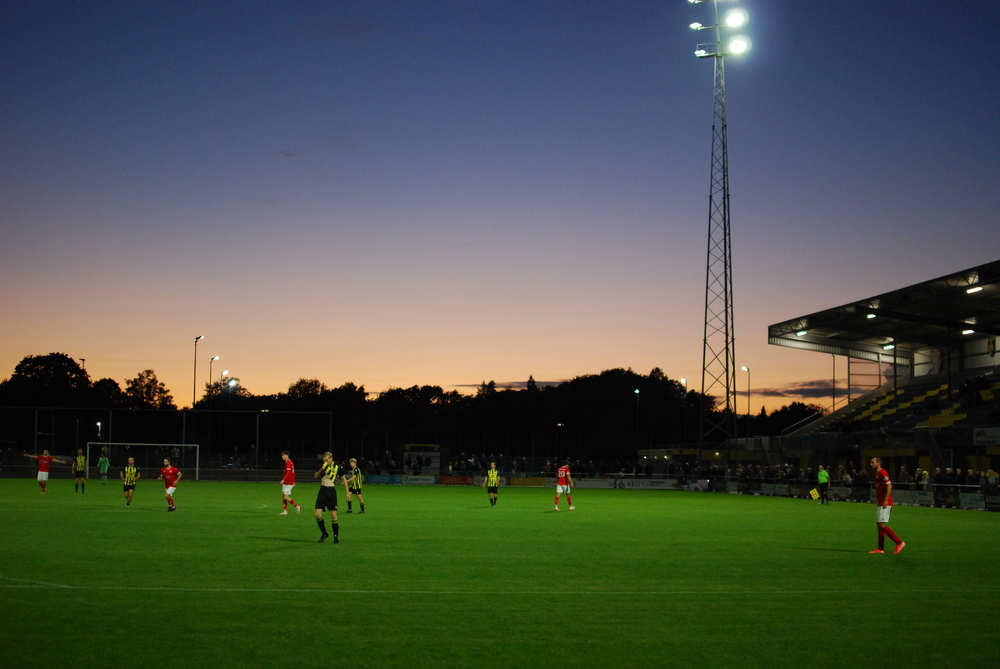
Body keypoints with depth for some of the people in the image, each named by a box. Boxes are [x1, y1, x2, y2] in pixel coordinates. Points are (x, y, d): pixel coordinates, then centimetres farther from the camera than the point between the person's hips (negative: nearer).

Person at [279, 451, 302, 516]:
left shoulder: (288, 463, -14)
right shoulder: (291, 462, 16)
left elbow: (288, 472, -25)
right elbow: (293, 473, 22)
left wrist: (283, 479, -32)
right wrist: (294, 482, 26)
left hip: (288, 483, -10)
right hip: (286, 483, 10)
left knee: (286, 497, -10)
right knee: (283, 496, 10)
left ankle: (297, 506, -5)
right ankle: (285, 511, 11)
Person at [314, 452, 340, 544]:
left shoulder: (337, 467, -3)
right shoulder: (322, 466, 4)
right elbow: (315, 476, 3)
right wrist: (322, 469, -13)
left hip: (332, 491, -2)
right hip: (323, 491, 2)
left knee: (333, 515, -2)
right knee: (318, 515, -6)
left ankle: (336, 537, 8)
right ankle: (324, 534, 13)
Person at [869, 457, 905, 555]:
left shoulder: (882, 473, -10)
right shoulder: (877, 474, 20)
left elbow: (889, 485, -20)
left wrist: (885, 500, -25)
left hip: (884, 503, -10)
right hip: (881, 504, 10)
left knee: (881, 525, -13)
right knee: (879, 525, 9)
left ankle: (900, 543, -8)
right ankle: (881, 548, 10)